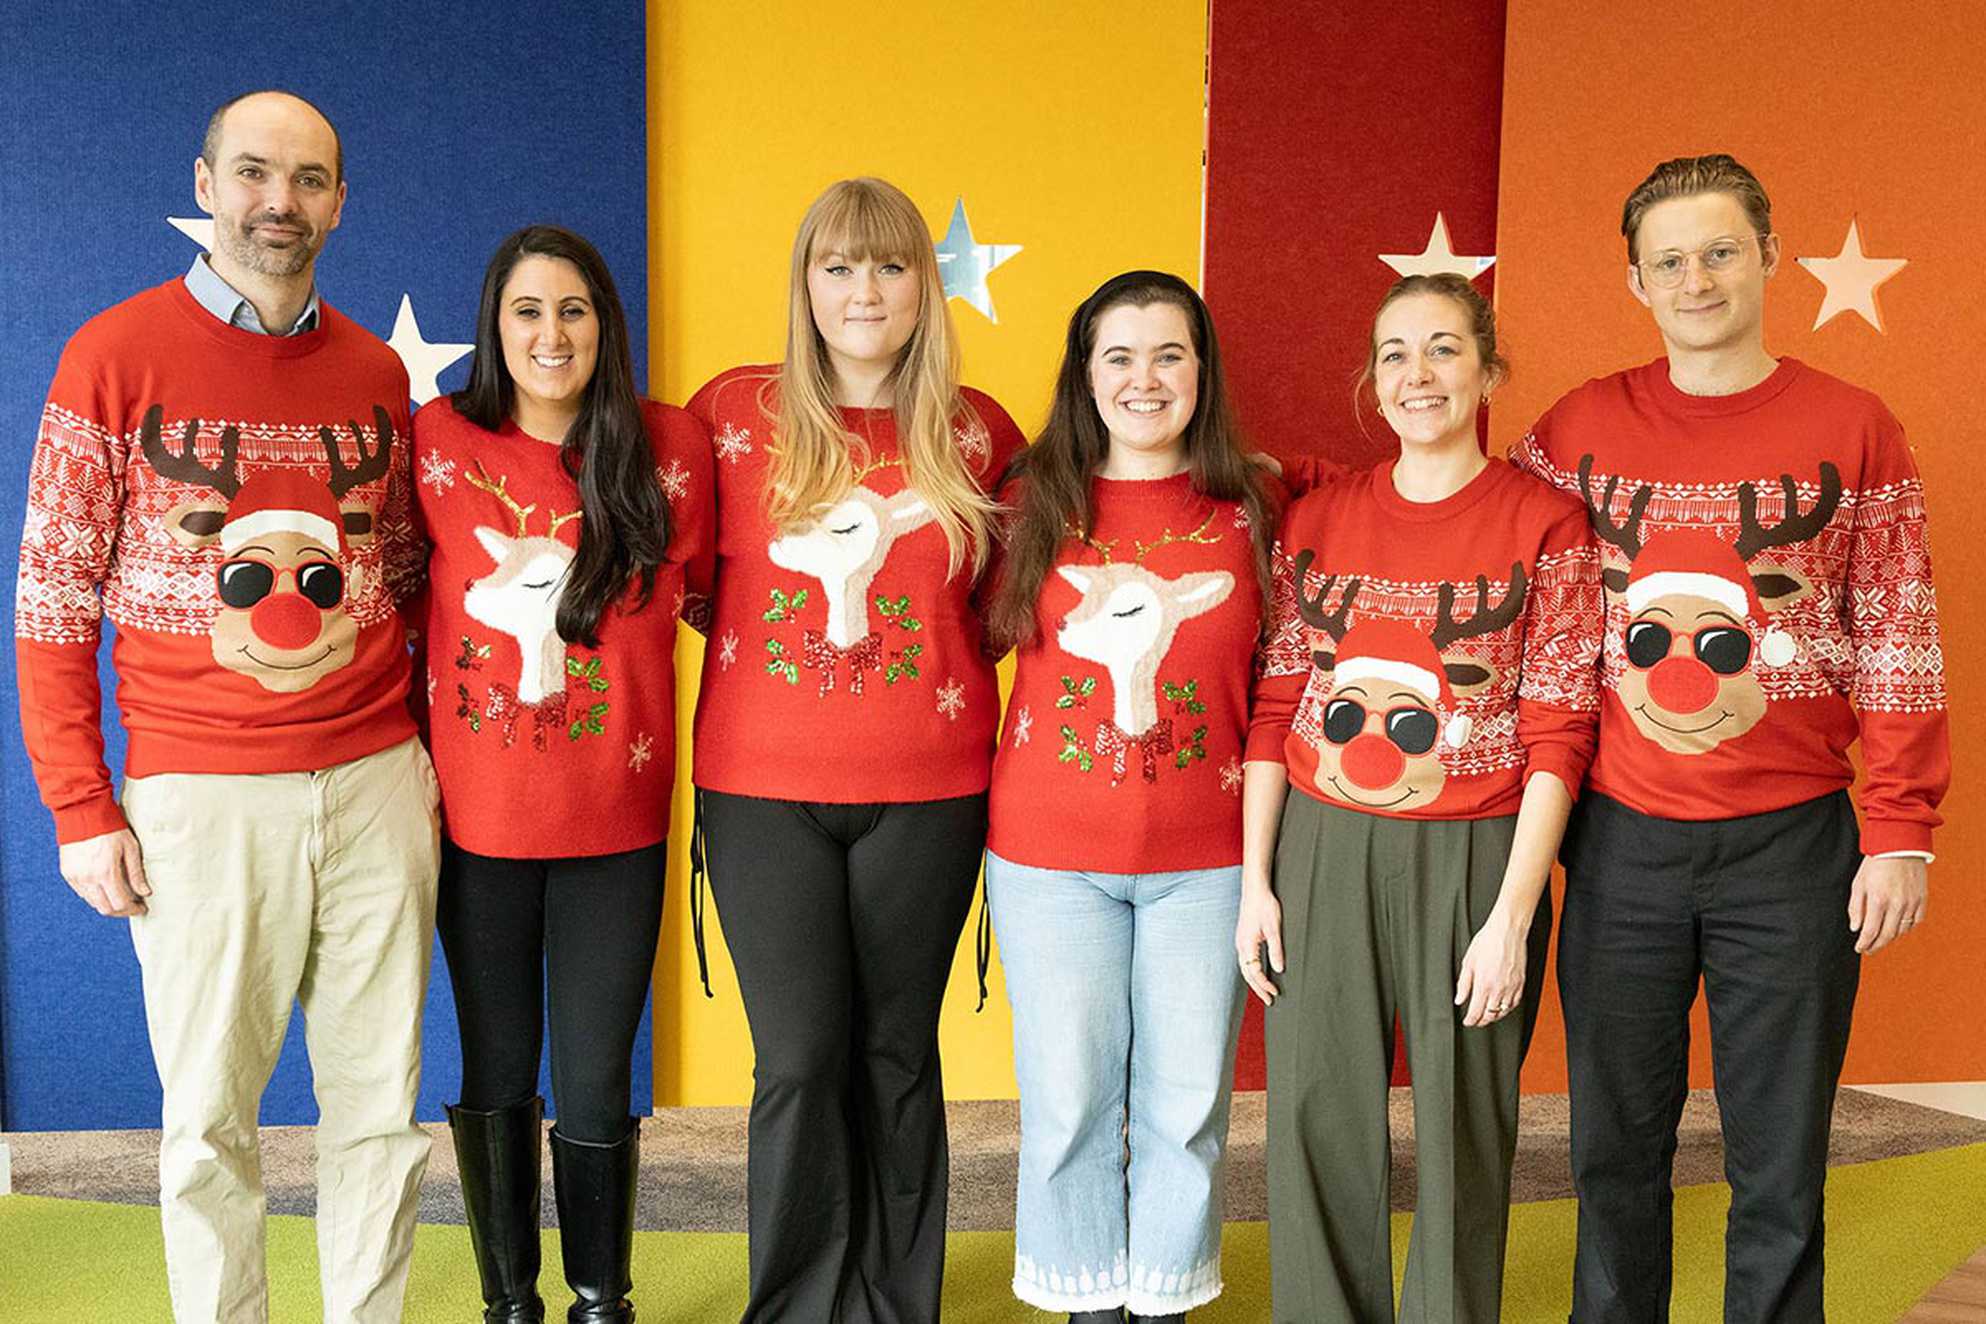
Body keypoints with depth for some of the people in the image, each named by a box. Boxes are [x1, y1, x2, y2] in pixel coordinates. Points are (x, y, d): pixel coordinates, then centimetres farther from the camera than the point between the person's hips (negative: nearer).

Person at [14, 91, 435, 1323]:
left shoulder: (376, 372, 9)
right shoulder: (114, 356, -1)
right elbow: (55, 598, -1)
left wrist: (433, 755, 10)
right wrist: (82, 809, -4)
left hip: (377, 782, 3)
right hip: (199, 797, -3)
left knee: (382, 1104, 9)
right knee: (210, 1119, 6)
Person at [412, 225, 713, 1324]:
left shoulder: (668, 447, -3)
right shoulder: (440, 441, -2)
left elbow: (703, 594, 11)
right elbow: (403, 606, 5)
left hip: (617, 819, 0)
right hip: (477, 813, 1)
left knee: (596, 1080, 6)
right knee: (496, 1073, 12)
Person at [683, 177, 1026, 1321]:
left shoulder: (979, 432, 4)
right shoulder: (734, 411, 1)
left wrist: (942, 660, 2)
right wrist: (764, 640, 1)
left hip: (928, 793, 1)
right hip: (764, 788, 0)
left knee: (897, 1052, 9)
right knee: (801, 1057, 0)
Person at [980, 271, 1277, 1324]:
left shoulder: (1251, 510, 2)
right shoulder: (1032, 501, 1)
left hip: (1206, 855, 1)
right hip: (1051, 851, 0)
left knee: (1186, 1101, 9)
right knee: (1068, 1099, 8)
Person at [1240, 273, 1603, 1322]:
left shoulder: (1545, 524, -3)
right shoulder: (1316, 519, 6)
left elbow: (1559, 736, -6)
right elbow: (1276, 710, 7)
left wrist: (1513, 916, -11)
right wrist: (1255, 879, 2)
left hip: (1474, 860, -2)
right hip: (1321, 854, 3)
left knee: (1463, 1135, 9)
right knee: (1316, 1126, 8)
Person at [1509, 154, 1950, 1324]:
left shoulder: (1852, 430, 0)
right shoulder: (1582, 427, 3)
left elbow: (1900, 646, 0)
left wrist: (1900, 832, -3)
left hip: (1791, 844, -1)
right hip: (1620, 839, 2)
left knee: (1781, 1163, 9)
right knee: (1617, 1149, 12)